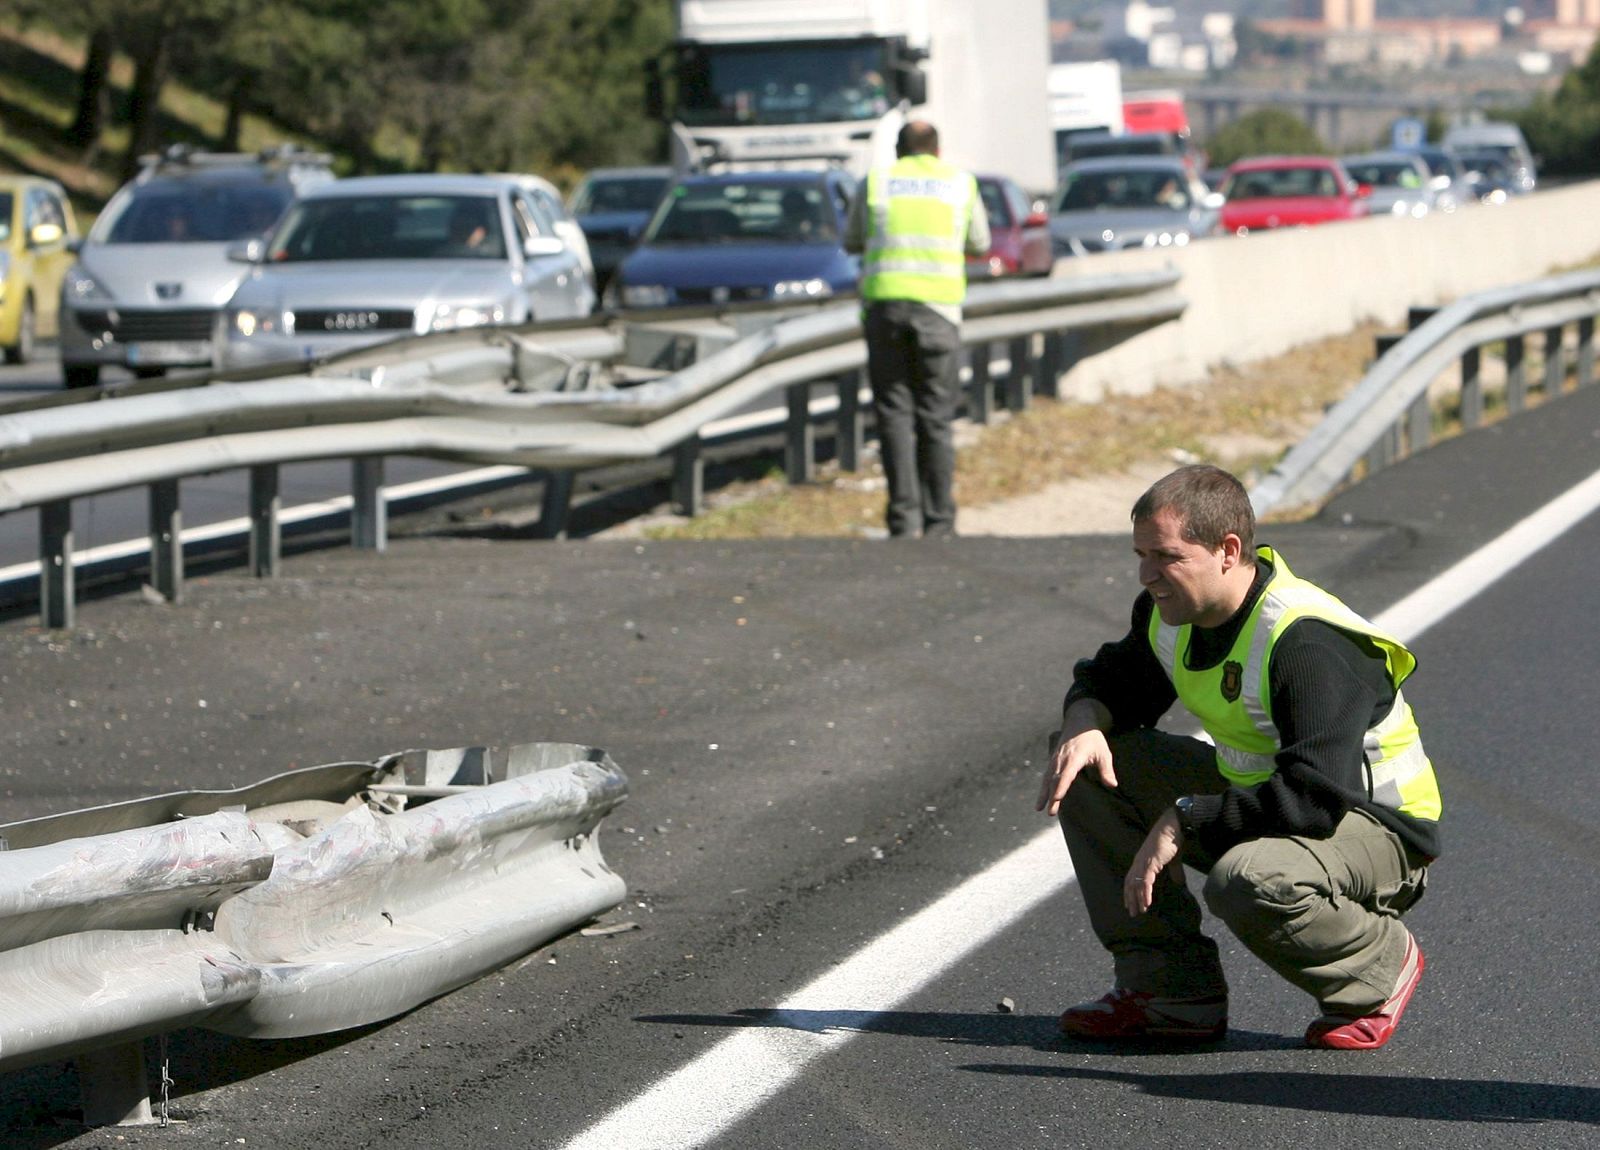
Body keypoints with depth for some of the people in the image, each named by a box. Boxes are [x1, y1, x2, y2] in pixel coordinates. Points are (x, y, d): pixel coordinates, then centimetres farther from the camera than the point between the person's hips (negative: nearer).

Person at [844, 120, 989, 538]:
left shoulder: (875, 182, 12)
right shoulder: (960, 182, 12)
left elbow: (852, 242, 24)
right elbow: (979, 244, 24)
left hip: (883, 303, 0)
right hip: (938, 306, 0)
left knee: (895, 413, 2)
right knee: (935, 418, 5)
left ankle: (904, 519, -8)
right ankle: (939, 523, 4)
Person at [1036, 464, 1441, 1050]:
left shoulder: (1307, 644, -29)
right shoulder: (1172, 613, -2)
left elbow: (1315, 797, -37)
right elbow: (1109, 682, 17)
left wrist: (1184, 823, -31)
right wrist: (1084, 727, -9)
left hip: (1379, 830, -9)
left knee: (1247, 881, -40)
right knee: (1088, 768, -1)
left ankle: (1382, 963, -7)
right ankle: (1170, 986, -1)